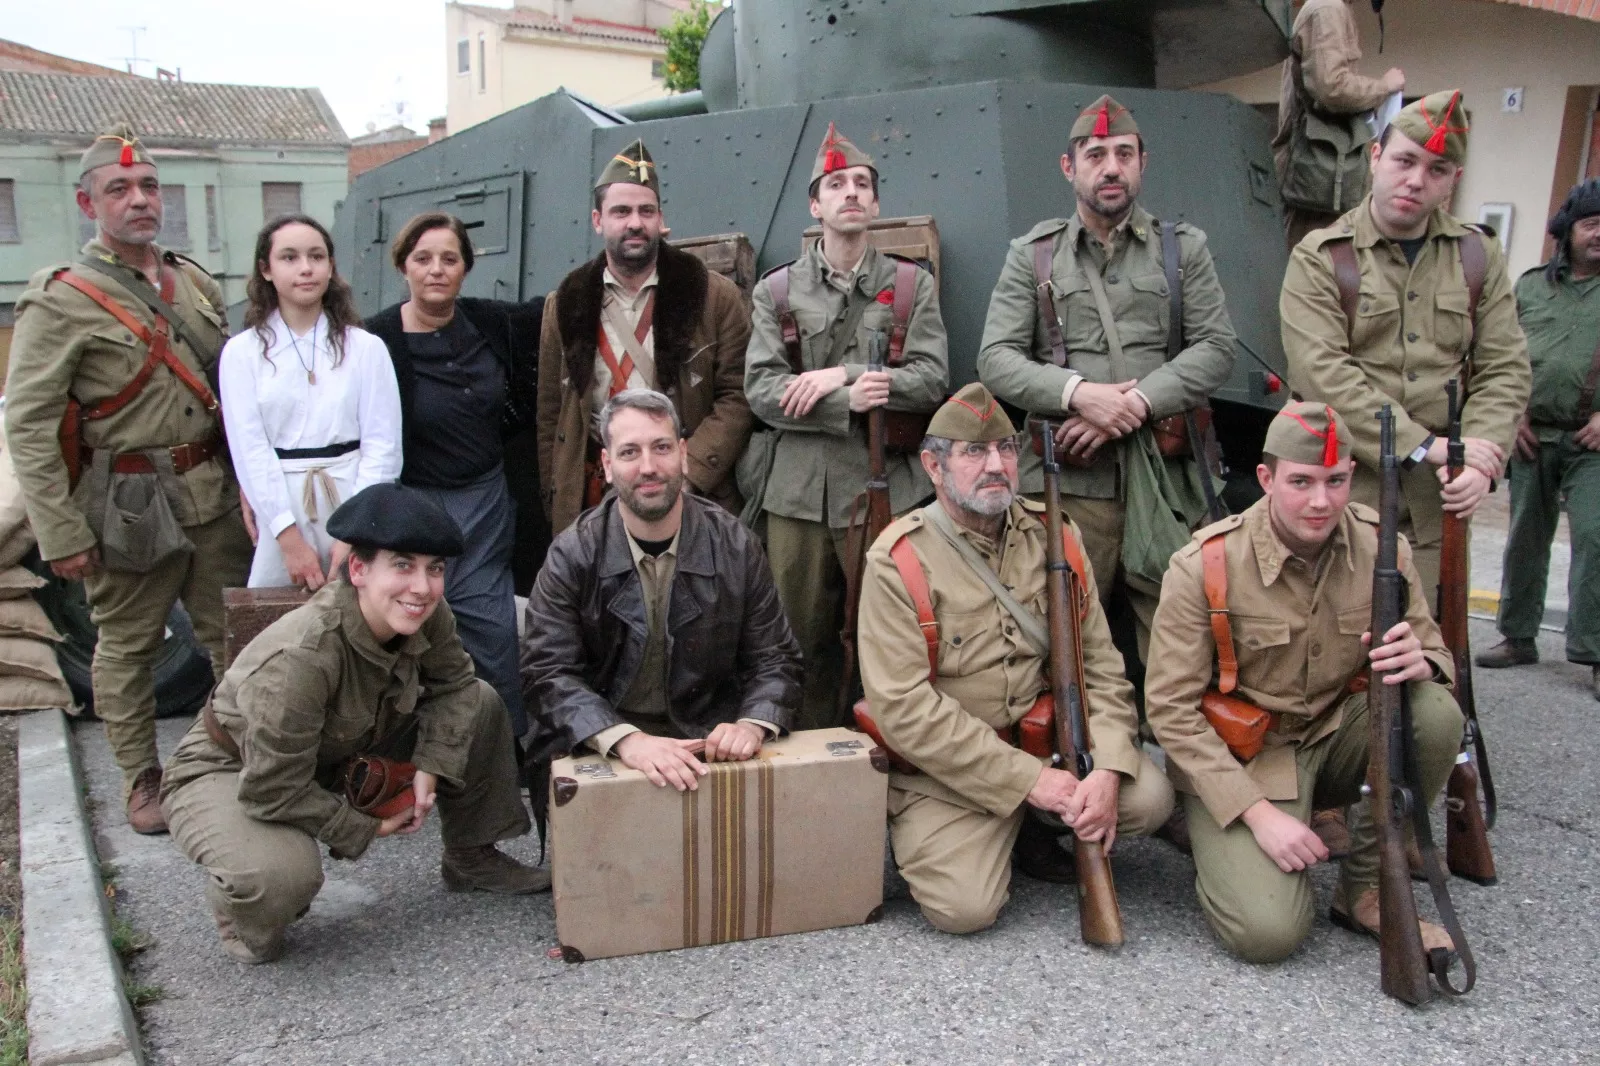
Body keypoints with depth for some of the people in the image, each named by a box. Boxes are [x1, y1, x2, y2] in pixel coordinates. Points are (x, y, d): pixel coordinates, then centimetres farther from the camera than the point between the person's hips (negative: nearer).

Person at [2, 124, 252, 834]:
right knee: (127, 648, 8)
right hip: (129, 504, -4)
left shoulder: (196, 283, 10)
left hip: (215, 495, 5)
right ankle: (140, 779, 23)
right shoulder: (62, 298, -8)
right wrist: (60, 533, -13)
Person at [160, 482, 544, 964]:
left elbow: (454, 684, -2)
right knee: (282, 875, -39)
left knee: (481, 704, -3)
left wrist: (432, 766, -17)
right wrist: (362, 828, -19)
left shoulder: (426, 617, -19)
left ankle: (472, 859, 17)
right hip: (230, 773, -7)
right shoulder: (297, 659, -39)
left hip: (343, 752, 7)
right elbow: (272, 789, -33)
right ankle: (241, 912, 2)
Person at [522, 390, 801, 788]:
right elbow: (550, 673, -10)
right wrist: (625, 739, -27)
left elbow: (774, 661, 2)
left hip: (712, 747, 1)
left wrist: (753, 724, -19)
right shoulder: (571, 556, -4)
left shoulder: (735, 546, -1)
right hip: (603, 751, 0)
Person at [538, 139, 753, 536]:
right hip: (590, 498, 2)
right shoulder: (565, 305, 7)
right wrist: (555, 499, 5)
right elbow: (552, 413, 9)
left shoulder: (715, 296, -1)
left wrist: (687, 473, -14)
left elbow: (737, 397, -4)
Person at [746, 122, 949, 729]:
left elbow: (932, 381, -3)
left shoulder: (913, 285, 10)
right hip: (798, 494, 1)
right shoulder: (776, 290, 11)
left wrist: (840, 374, -12)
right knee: (803, 640, 6)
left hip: (886, 490, -1)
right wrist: (849, 403, -13)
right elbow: (761, 390, -1)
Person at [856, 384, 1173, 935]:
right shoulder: (899, 560, -14)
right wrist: (1029, 779, -21)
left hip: (1047, 737, 5)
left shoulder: (1053, 536, 2)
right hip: (944, 767, -4)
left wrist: (1106, 769, -16)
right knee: (964, 906, -22)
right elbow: (902, 708, -20)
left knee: (1148, 797, -18)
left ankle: (1045, 828, 13)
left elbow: (1099, 664, 1)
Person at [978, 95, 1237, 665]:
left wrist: (1137, 402, -12)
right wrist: (1077, 393, -15)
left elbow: (1216, 346, 3)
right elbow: (995, 360, 2)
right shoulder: (1032, 254, 10)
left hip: (1163, 481, 1)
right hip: (1066, 477, -1)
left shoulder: (1184, 246, 12)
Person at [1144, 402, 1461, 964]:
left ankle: (1364, 887, -5)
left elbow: (1434, 652, 3)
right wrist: (1258, 812, -22)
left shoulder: (1381, 545, -7)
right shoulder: (1205, 566, -19)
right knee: (1268, 931, -23)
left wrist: (1418, 662, -25)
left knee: (1436, 712, -25)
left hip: (1336, 735, 5)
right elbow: (1172, 709, -16)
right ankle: (1221, 846, 13)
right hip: (1240, 755, -4)